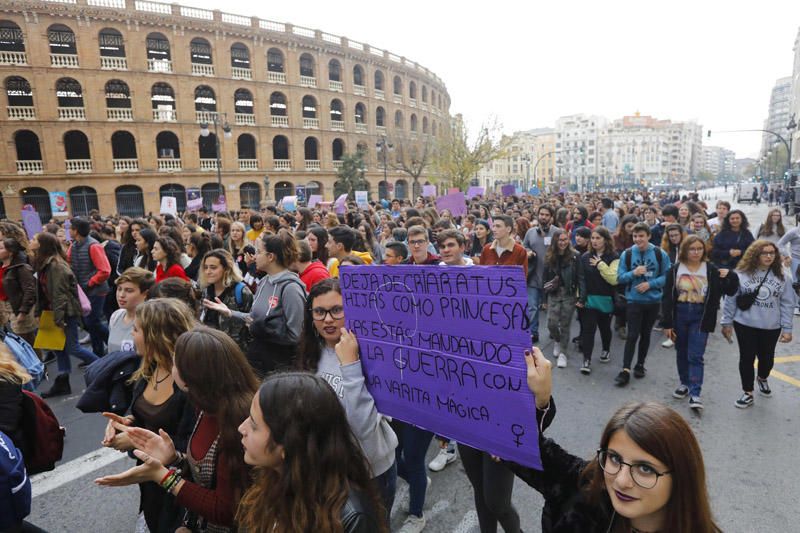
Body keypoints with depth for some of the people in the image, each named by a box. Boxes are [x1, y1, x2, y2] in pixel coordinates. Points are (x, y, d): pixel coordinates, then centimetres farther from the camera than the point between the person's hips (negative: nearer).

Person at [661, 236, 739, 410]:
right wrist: (667, 323, -5)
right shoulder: (675, 270, -3)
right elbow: (667, 298, -2)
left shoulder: (711, 270, -3)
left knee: (695, 356, -5)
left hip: (700, 317, -2)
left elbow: (730, 291, 1)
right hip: (679, 315, 2)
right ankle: (685, 383, 33)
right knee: (681, 353, 15)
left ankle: (695, 394, -1)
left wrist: (731, 276, -19)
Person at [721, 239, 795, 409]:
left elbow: (787, 304, -1)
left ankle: (762, 379, 48)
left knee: (767, 358, 15)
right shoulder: (742, 273, -9)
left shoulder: (783, 275, -4)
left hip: (771, 327, 2)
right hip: (745, 324, -2)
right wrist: (726, 322, -1)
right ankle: (747, 393, 21)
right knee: (747, 358, 5)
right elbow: (731, 299, -3)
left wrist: (787, 328, -3)